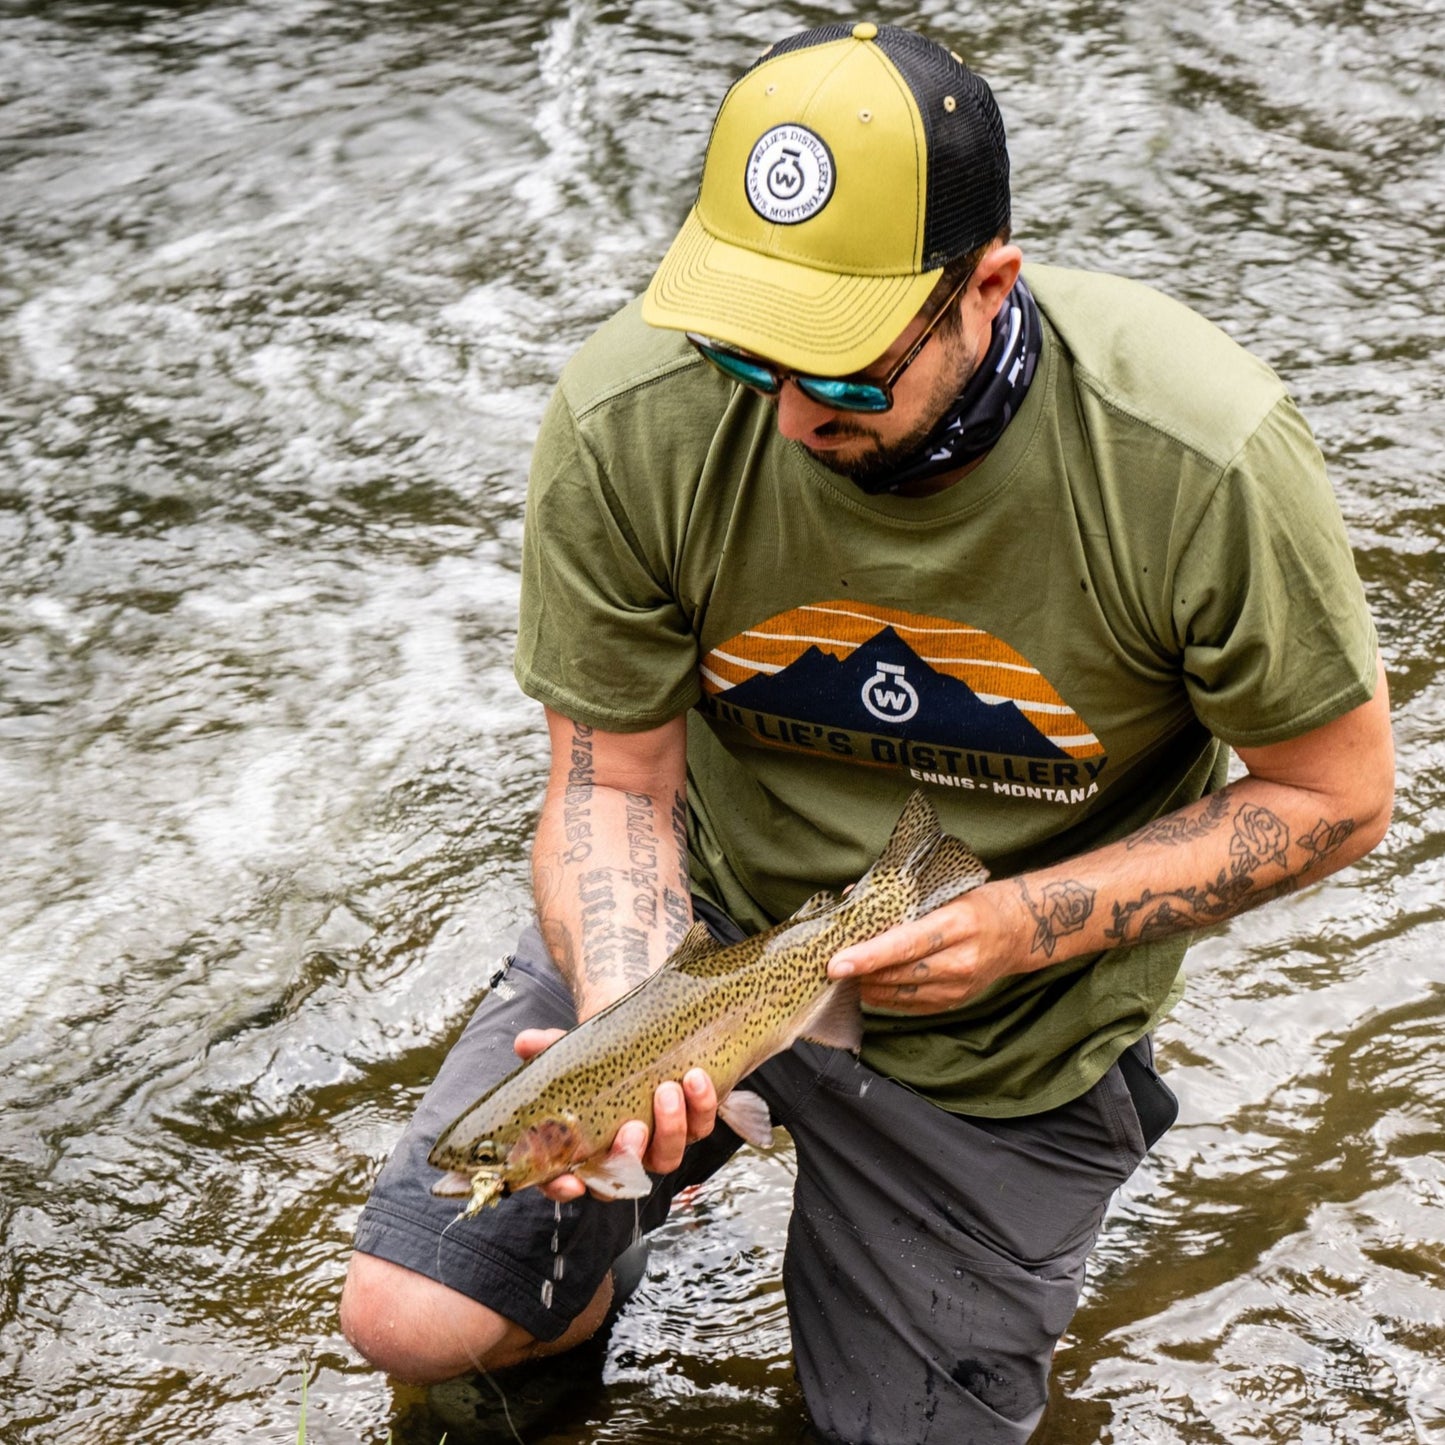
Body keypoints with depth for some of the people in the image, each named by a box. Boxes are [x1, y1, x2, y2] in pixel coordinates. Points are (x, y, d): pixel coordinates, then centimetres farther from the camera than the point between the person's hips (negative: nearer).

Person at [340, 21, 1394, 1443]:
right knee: (409, 1319, -13)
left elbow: (1334, 794, -14)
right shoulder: (627, 422, -24)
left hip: (1002, 1036, -1)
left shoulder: (1204, 460, -29)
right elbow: (612, 778, -11)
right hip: (707, 913, 1)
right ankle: (570, 1295, 24)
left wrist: (1020, 926, -26)